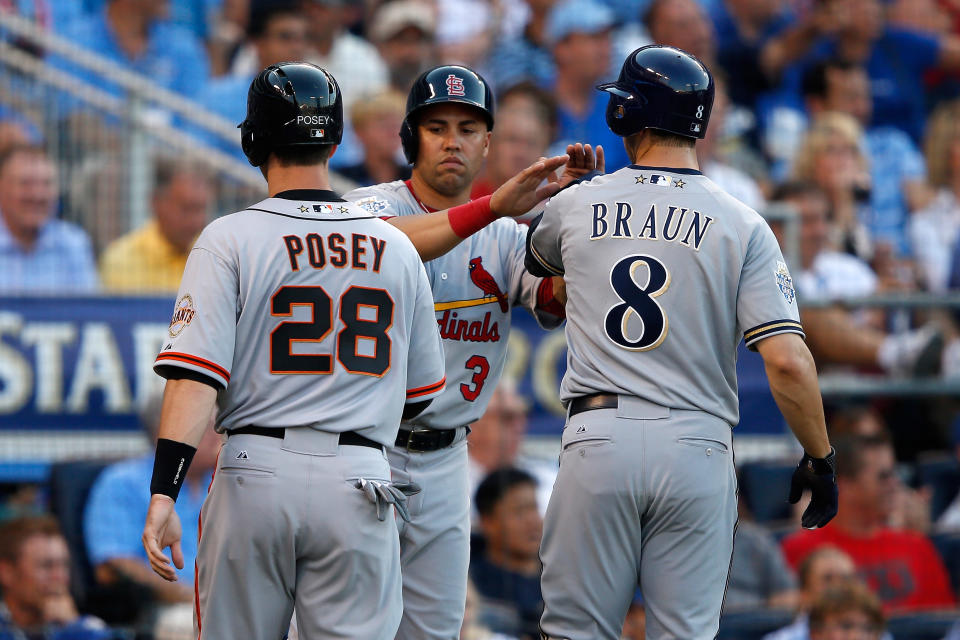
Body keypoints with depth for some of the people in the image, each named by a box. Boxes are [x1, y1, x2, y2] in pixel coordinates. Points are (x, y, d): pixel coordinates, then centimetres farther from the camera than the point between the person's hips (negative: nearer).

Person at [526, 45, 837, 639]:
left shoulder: (578, 205, 4)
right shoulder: (743, 226, -1)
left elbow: (536, 259, 30)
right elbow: (787, 362, -10)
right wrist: (820, 458, 1)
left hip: (597, 438, 0)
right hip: (696, 450, 0)